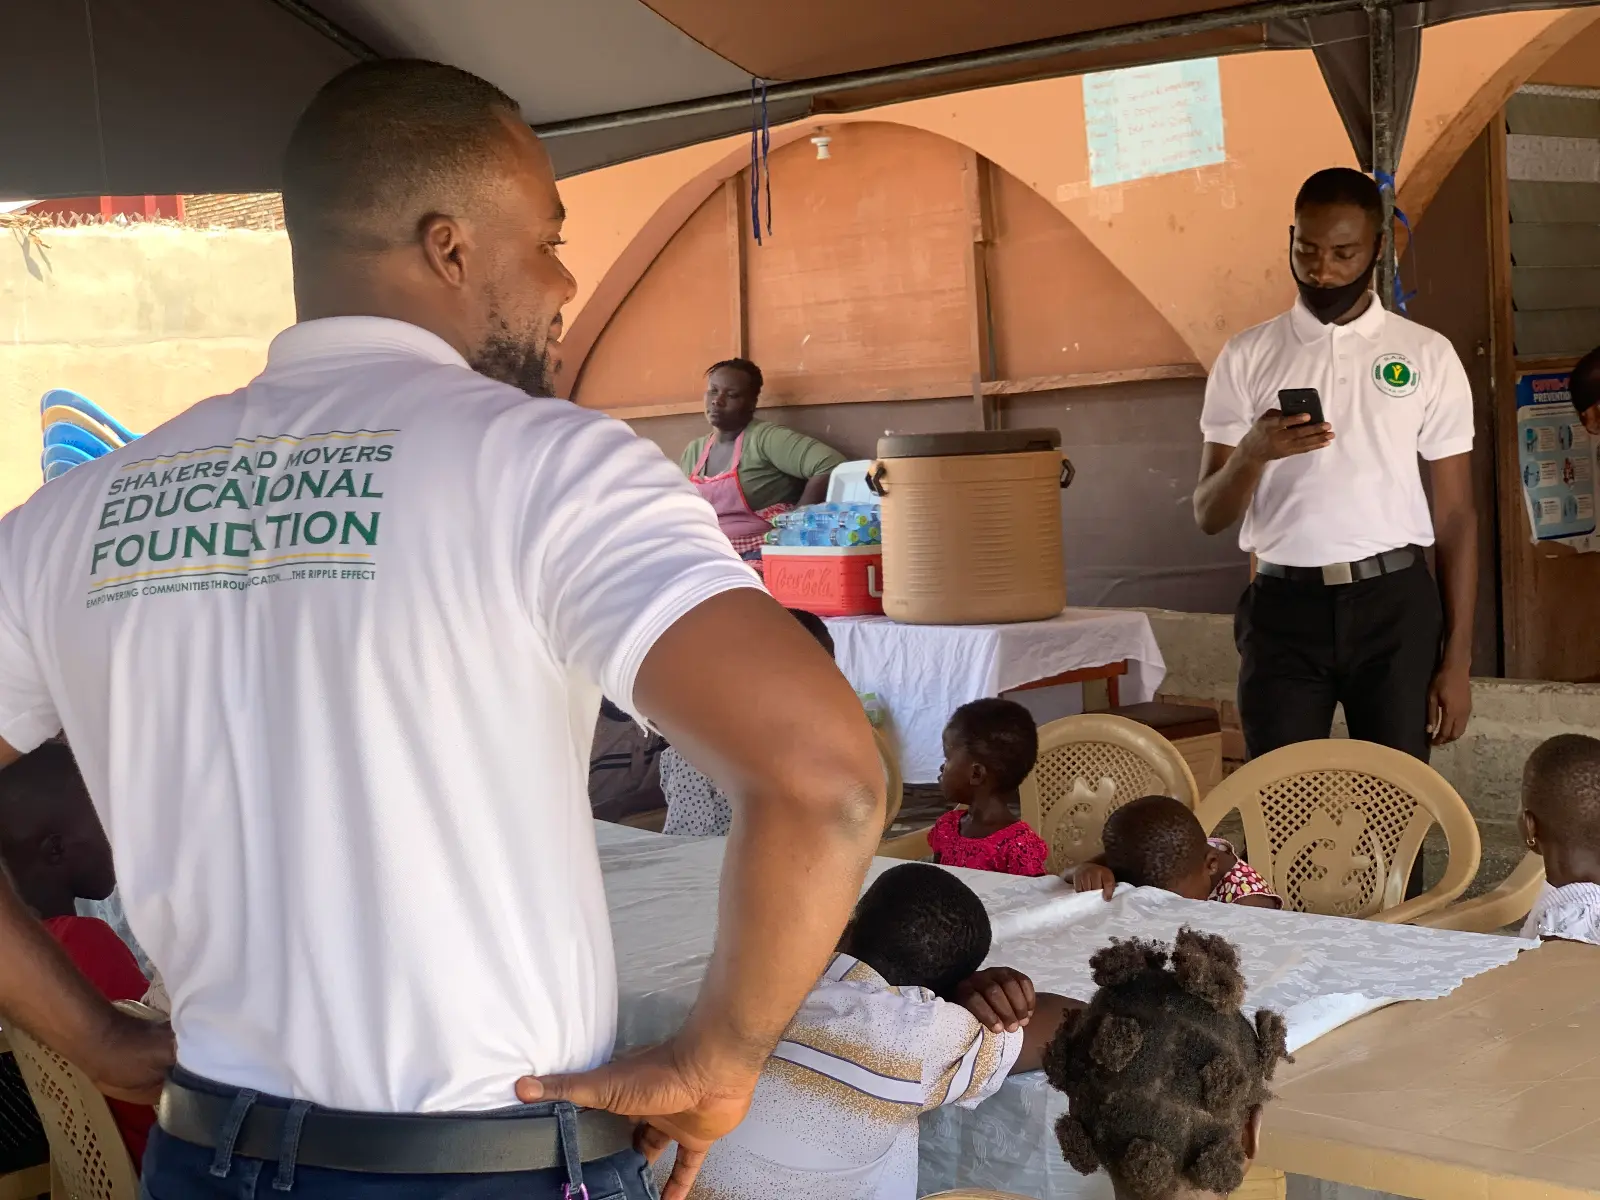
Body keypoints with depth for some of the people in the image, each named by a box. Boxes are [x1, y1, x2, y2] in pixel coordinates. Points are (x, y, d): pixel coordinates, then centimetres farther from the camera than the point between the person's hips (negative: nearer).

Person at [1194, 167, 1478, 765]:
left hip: (1395, 604, 0)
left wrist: (1457, 658, -1)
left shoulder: (1428, 356, 4)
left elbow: (1456, 514, 4)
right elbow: (1209, 515, 3)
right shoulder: (1247, 357, 5)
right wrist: (1254, 451, -19)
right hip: (1284, 607, 0)